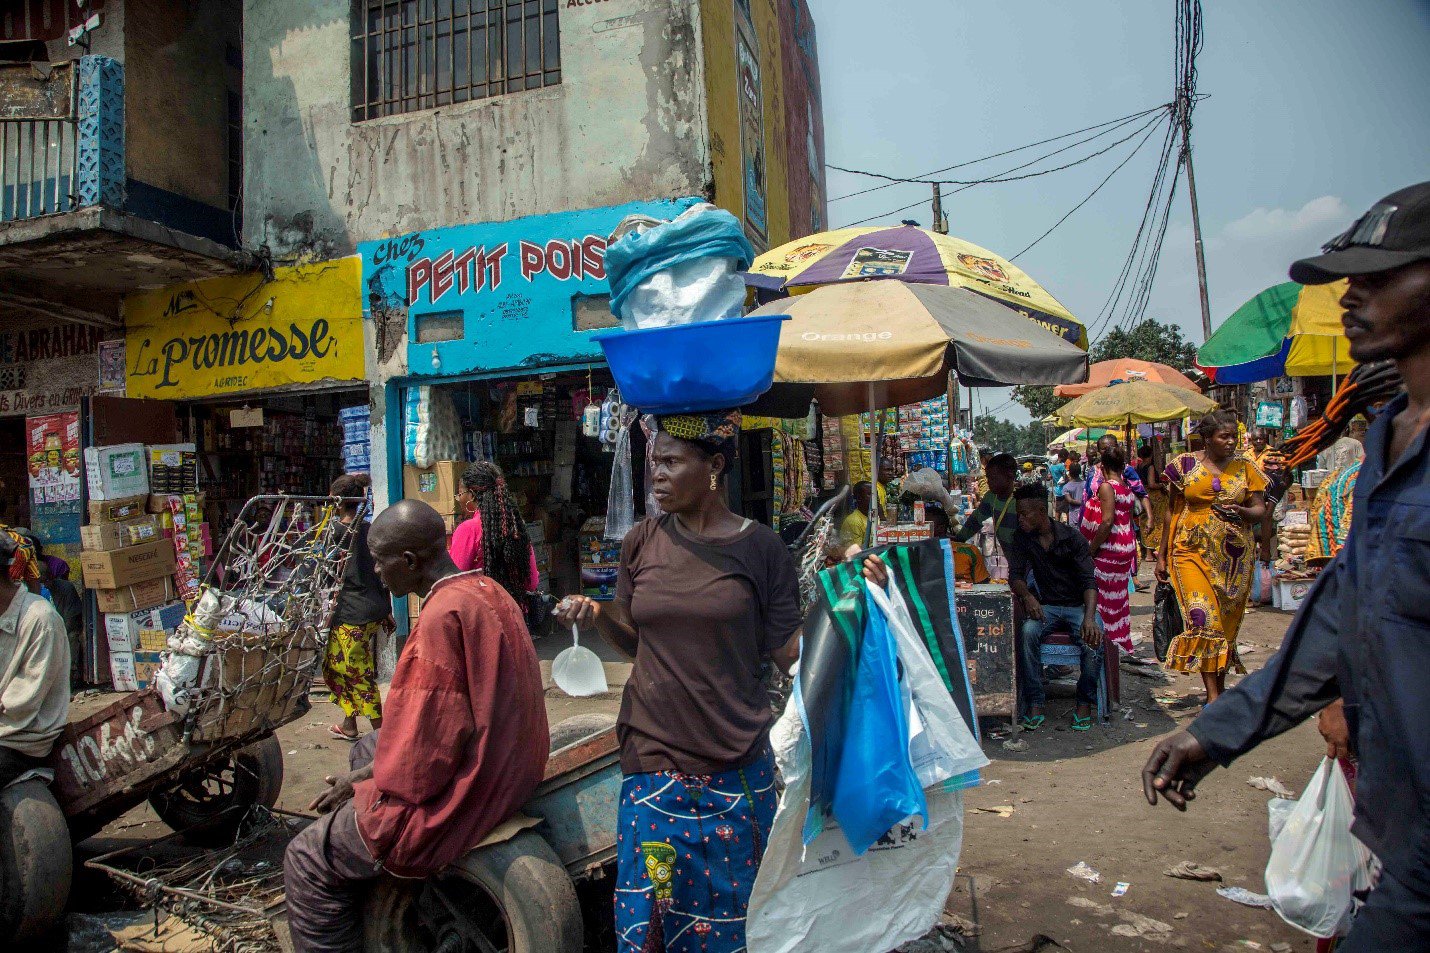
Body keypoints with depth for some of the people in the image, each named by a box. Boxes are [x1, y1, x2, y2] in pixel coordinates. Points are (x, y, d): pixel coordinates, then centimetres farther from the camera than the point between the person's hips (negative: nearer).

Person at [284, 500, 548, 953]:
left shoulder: (444, 615, -25)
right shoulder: (485, 590, 4)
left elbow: (433, 740, -25)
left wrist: (362, 783, -7)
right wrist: (371, 769, 11)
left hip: (458, 793, -10)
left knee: (307, 863, 1)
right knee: (366, 748, 31)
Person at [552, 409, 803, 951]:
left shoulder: (761, 549, -4)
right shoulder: (642, 542, 3)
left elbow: (789, 652, -3)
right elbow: (636, 639, 12)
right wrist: (596, 615, -7)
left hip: (737, 764, -2)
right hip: (654, 759, 2)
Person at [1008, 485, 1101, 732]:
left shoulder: (1071, 537, -9)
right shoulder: (1022, 538, 1)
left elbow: (1088, 581, -16)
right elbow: (1015, 575, -4)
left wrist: (1089, 617, -34)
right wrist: (1027, 596, -29)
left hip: (1078, 604, -2)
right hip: (1046, 606, 2)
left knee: (1093, 638, -32)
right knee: (1028, 632, -30)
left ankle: (1085, 702, -11)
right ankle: (1035, 702, -22)